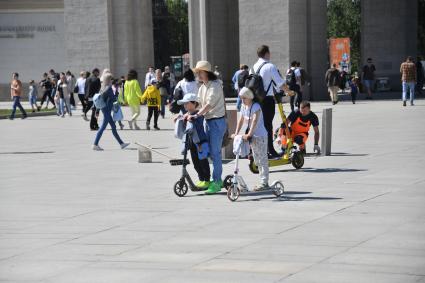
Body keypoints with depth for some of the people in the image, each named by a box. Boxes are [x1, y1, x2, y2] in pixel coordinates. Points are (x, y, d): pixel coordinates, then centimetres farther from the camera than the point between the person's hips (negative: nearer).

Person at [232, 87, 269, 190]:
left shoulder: (256, 106, -17)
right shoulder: (243, 107, 7)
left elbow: (255, 121, -28)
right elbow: (241, 120, 10)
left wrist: (249, 134, -36)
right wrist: (236, 133, -1)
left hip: (260, 136, -9)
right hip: (252, 136, 9)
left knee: (262, 159, -7)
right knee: (257, 160, 13)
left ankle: (264, 182, -6)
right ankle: (263, 181, 20)